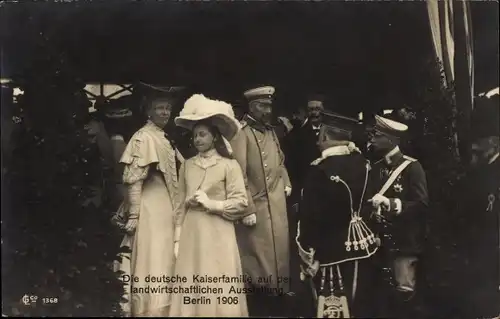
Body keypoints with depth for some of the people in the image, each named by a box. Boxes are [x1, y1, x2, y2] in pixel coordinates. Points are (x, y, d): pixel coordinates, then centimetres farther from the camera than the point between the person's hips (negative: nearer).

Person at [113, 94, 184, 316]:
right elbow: (134, 179, -17)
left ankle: (162, 308, 24)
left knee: (165, 263, 13)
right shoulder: (143, 138, -12)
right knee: (152, 266, -3)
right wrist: (133, 215, -20)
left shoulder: (164, 138, 13)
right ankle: (149, 310, 6)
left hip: (167, 209, 9)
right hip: (151, 210, -9)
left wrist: (176, 209, 18)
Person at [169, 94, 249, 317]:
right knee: (191, 291, 6)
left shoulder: (229, 165, -4)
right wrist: (177, 238, 4)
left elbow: (241, 203, -6)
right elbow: (181, 206, 8)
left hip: (217, 236, -3)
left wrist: (211, 204, -14)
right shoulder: (187, 166, 8)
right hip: (191, 235, 4)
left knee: (218, 292, 0)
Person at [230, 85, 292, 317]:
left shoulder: (271, 131, 11)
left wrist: (286, 183, 10)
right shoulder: (242, 133, -14)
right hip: (256, 207, -7)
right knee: (257, 259, 1)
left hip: (277, 206, 8)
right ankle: (257, 308, 13)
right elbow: (239, 174, -19)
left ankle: (275, 307, 24)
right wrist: (248, 210, -21)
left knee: (277, 256, 13)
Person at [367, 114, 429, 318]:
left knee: (404, 292, -2)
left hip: (404, 242, -5)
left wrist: (390, 203, -23)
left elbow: (422, 204, -15)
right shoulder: (376, 167, 9)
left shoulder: (412, 167, -9)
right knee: (384, 291, 10)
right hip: (382, 240, 5)